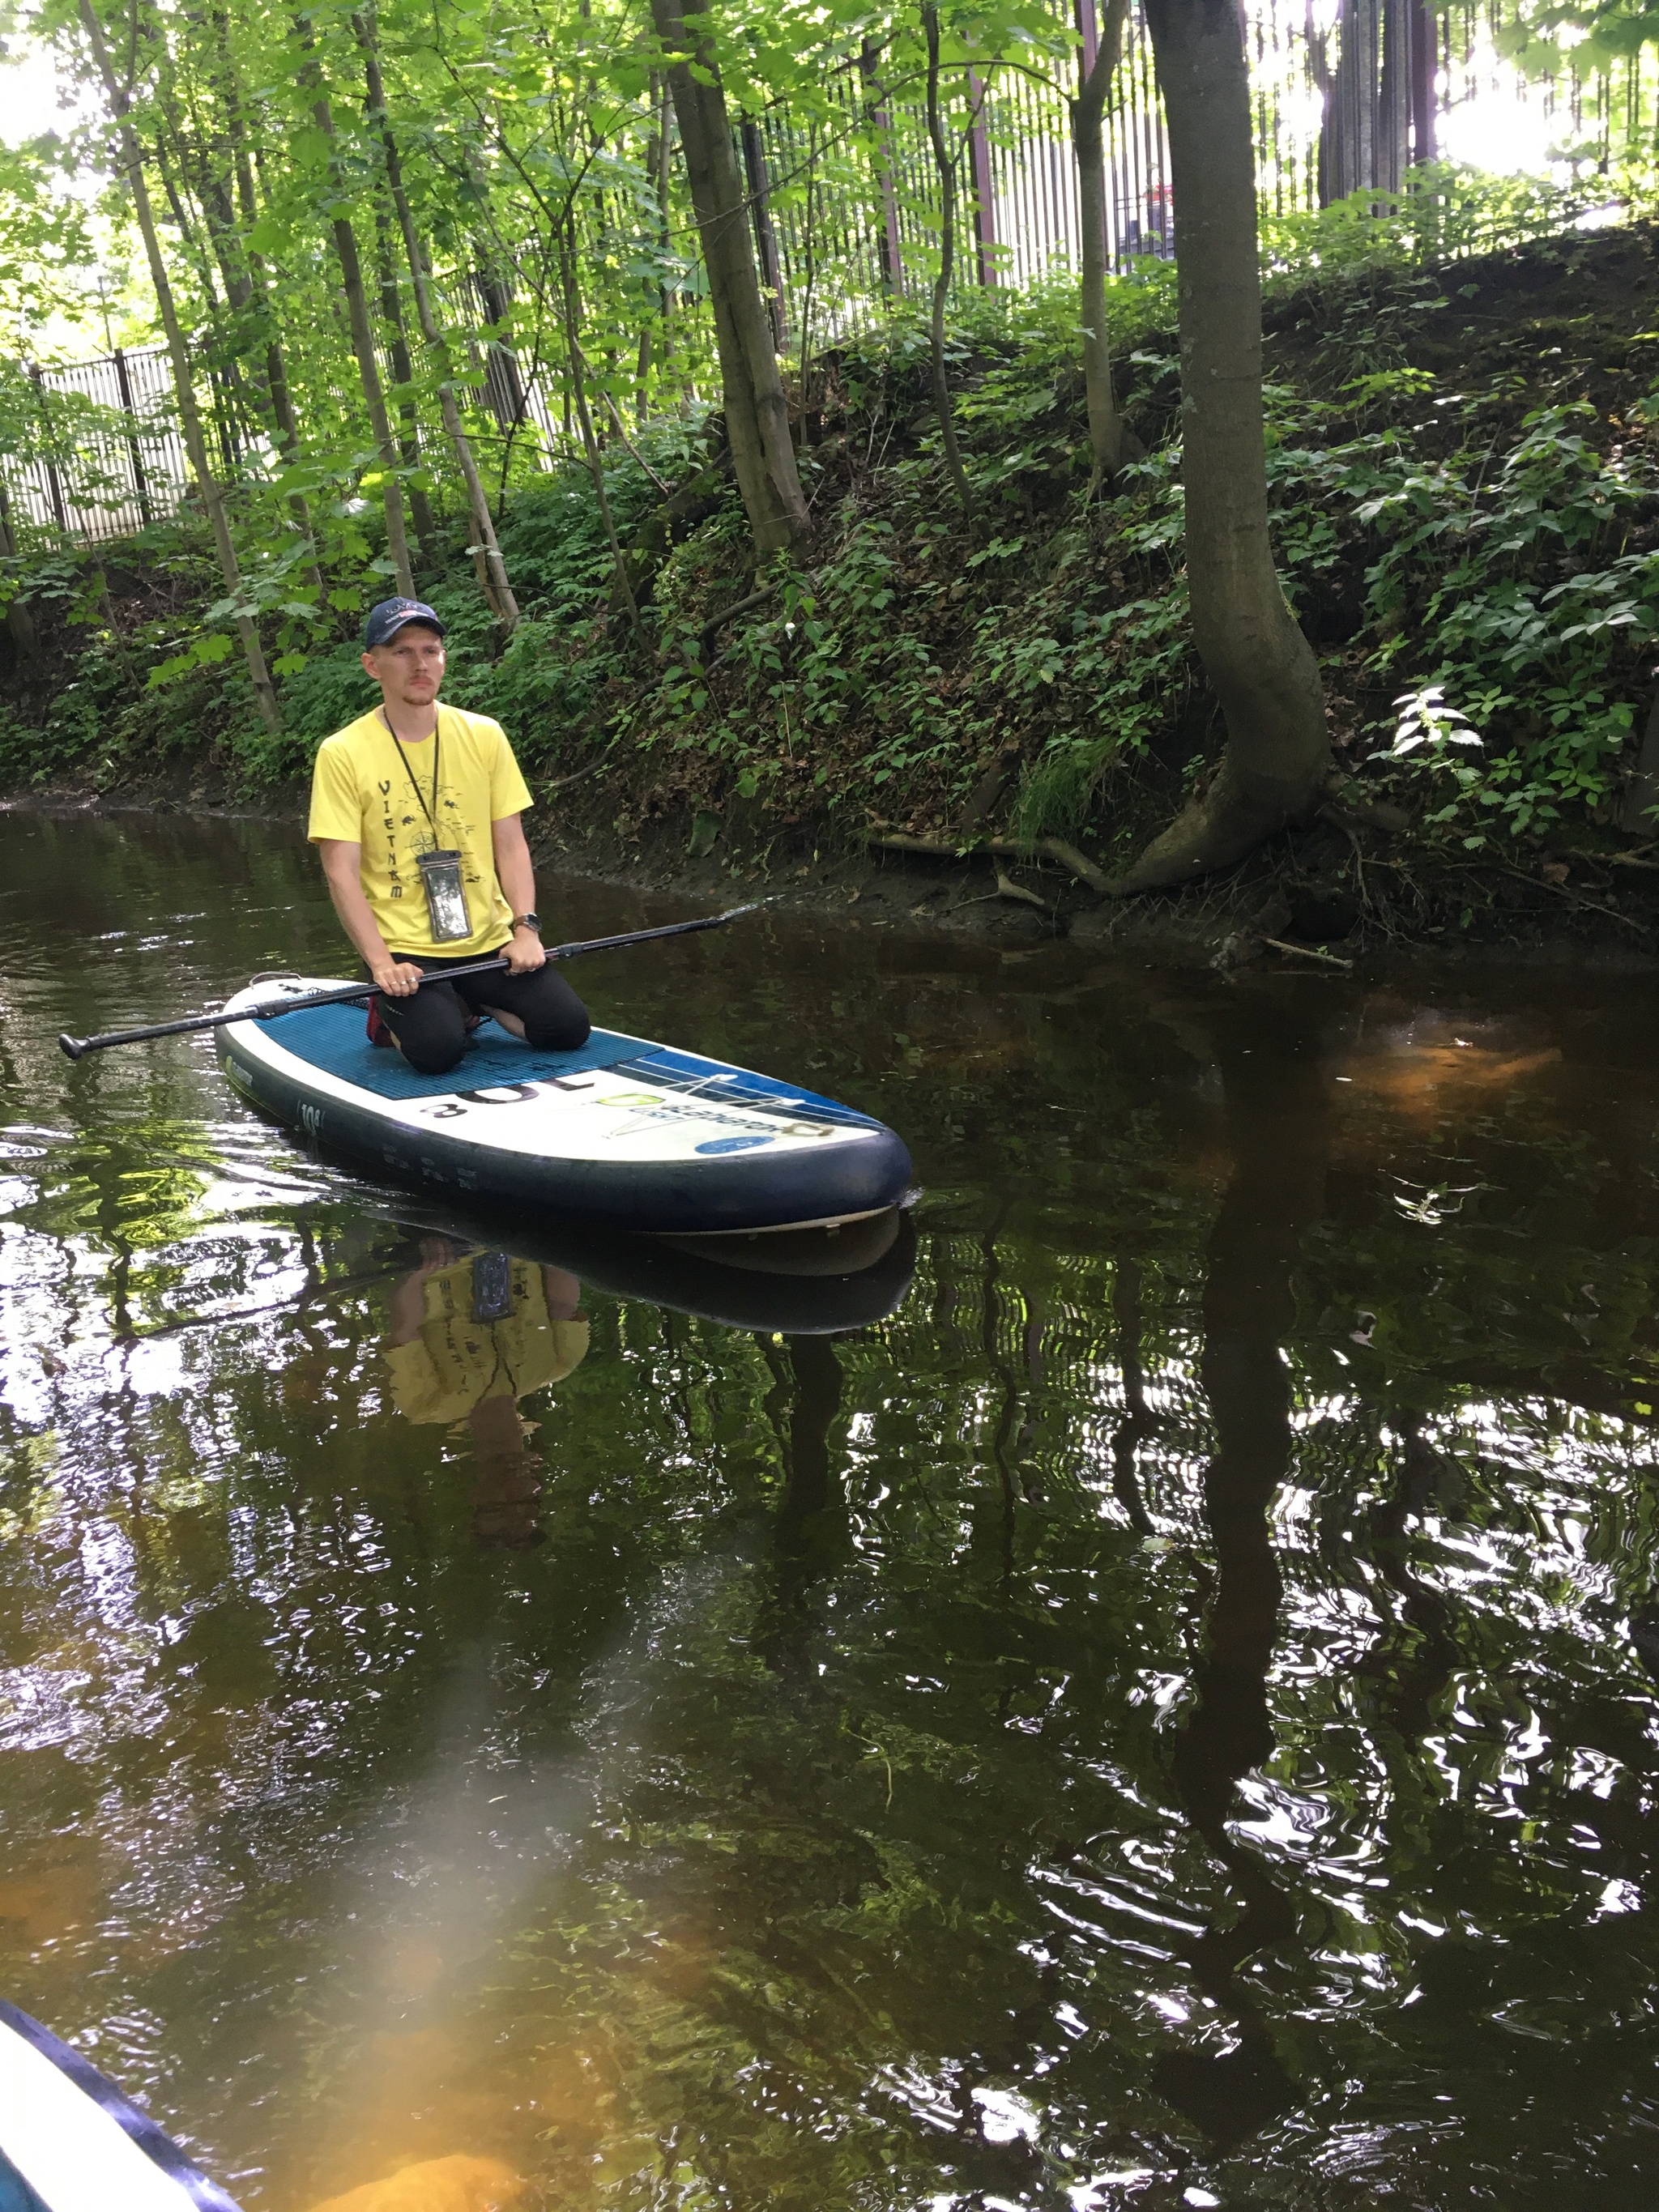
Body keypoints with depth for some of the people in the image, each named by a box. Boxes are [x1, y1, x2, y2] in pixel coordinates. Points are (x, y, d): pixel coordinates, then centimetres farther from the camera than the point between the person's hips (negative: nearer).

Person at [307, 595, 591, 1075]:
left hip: (490, 941, 4)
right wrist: (381, 962, -18)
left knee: (567, 1027, -13)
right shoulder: (342, 754, -5)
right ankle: (395, 1014, 8)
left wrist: (525, 928, -8)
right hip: (403, 950, -3)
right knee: (437, 1050, -27)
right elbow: (341, 872, -8)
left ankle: (472, 1004, 15)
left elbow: (510, 845, 6)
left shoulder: (484, 736, 5)